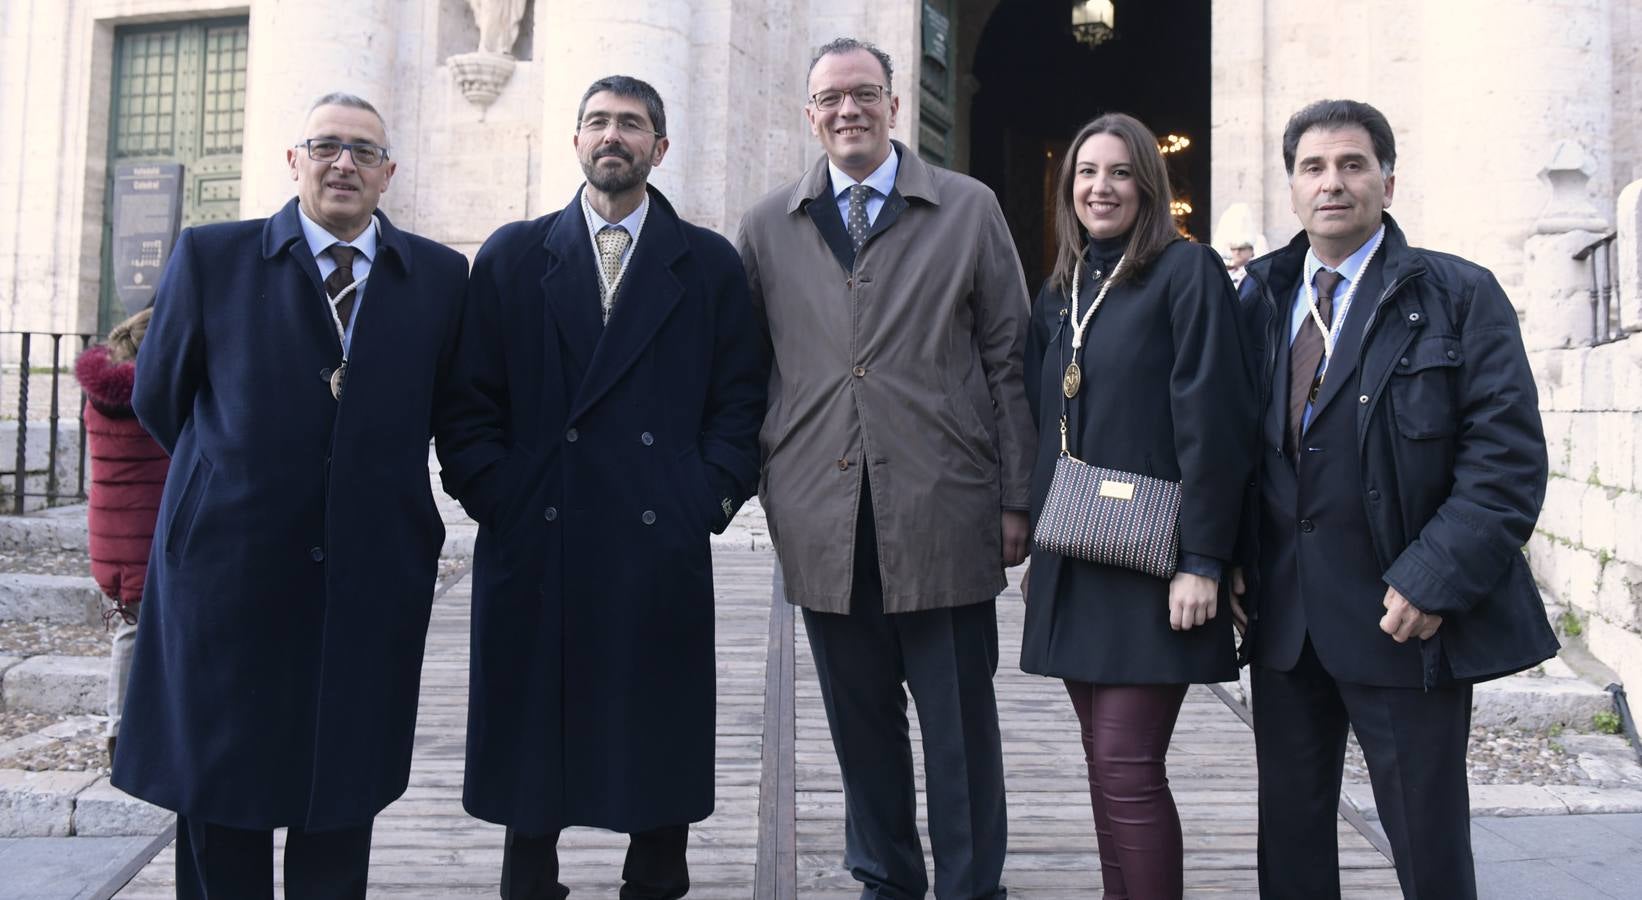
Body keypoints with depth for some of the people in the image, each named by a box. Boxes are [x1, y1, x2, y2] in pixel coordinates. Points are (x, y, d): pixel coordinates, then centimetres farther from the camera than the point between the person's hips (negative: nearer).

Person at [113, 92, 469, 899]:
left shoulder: (440, 276, 2)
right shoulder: (210, 257, 0)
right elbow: (159, 400, 7)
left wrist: (374, 483, 10)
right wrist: (234, 478, 13)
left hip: (372, 582, 1)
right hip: (230, 571, 0)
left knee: (344, 798, 13)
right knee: (219, 798, 10)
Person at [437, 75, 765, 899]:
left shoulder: (710, 264, 9)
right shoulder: (511, 257, 10)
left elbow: (738, 400, 7)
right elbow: (472, 399, 7)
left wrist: (710, 498, -4)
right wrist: (493, 497, -4)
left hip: (661, 552, 0)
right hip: (533, 548, 1)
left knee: (660, 746, 7)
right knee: (527, 746, 9)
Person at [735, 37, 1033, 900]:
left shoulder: (969, 209, 4)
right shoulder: (768, 225, 9)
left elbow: (1007, 361, 3)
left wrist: (1016, 500, 0)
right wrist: (757, 479, 5)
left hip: (943, 510, -2)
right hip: (822, 519, 2)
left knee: (960, 723, 6)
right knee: (861, 721, 12)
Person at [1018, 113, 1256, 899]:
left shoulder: (1186, 271, -6)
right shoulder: (1060, 290, 14)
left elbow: (1213, 422, -13)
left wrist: (1203, 561, -17)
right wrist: (1039, 533, 11)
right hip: (1073, 566, 6)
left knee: (1128, 768, -7)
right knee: (1103, 764, 12)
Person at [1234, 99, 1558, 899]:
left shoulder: (1459, 296, -3)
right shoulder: (1261, 299, 10)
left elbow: (1509, 456, -10)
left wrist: (1434, 581, -17)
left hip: (1399, 619, -3)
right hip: (1283, 618, 4)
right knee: (1289, 834, 14)